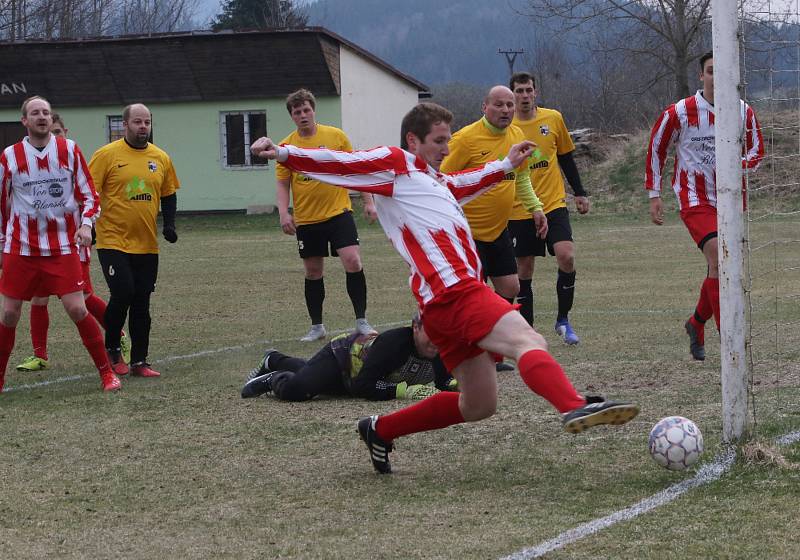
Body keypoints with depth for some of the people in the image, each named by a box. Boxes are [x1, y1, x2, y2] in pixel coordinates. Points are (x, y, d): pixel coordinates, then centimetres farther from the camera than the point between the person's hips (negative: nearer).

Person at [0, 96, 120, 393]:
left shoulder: (69, 150, 2)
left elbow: (89, 194, 7)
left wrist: (86, 224, -11)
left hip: (63, 246, -1)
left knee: (77, 309, -9)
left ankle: (106, 373, 2)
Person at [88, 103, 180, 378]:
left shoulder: (161, 158, 8)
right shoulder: (107, 155, -6)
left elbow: (169, 195, 18)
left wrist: (169, 224, 4)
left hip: (147, 245, 4)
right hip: (113, 241, -4)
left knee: (141, 304, 6)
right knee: (122, 294, -14)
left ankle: (139, 361, 12)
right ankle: (111, 348, 9)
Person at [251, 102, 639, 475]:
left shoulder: (431, 179, 29)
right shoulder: (395, 164, 3)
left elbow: (462, 184, 50)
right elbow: (339, 163, -8)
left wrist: (507, 164, 57)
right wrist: (284, 153, -21)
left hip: (452, 297, 10)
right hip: (454, 292, -10)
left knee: (478, 406, 13)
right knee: (528, 342, -28)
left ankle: (380, 430, 23)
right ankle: (575, 408, -53)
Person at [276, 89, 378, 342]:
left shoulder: (336, 136, 0)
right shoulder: (286, 146, 2)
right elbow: (282, 184, 5)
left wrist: (368, 201, 2)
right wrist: (284, 213, -10)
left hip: (338, 212, -2)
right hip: (306, 220, 2)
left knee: (353, 262, -15)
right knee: (313, 273, 9)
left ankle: (361, 321, -6)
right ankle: (317, 327, 22)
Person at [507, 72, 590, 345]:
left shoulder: (553, 119, 4)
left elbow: (566, 158, 15)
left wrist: (580, 193, 11)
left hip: (554, 204, 1)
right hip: (519, 210, -1)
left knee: (567, 257, -17)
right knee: (524, 272, 3)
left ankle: (563, 319, -1)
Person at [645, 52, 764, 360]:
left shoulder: (744, 112, 1)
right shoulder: (680, 112, -8)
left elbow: (756, 150, 12)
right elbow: (655, 149, 4)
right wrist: (654, 195, 3)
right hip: (694, 199, -4)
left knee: (720, 269, 8)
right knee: (719, 259, -21)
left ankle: (696, 324, 34)